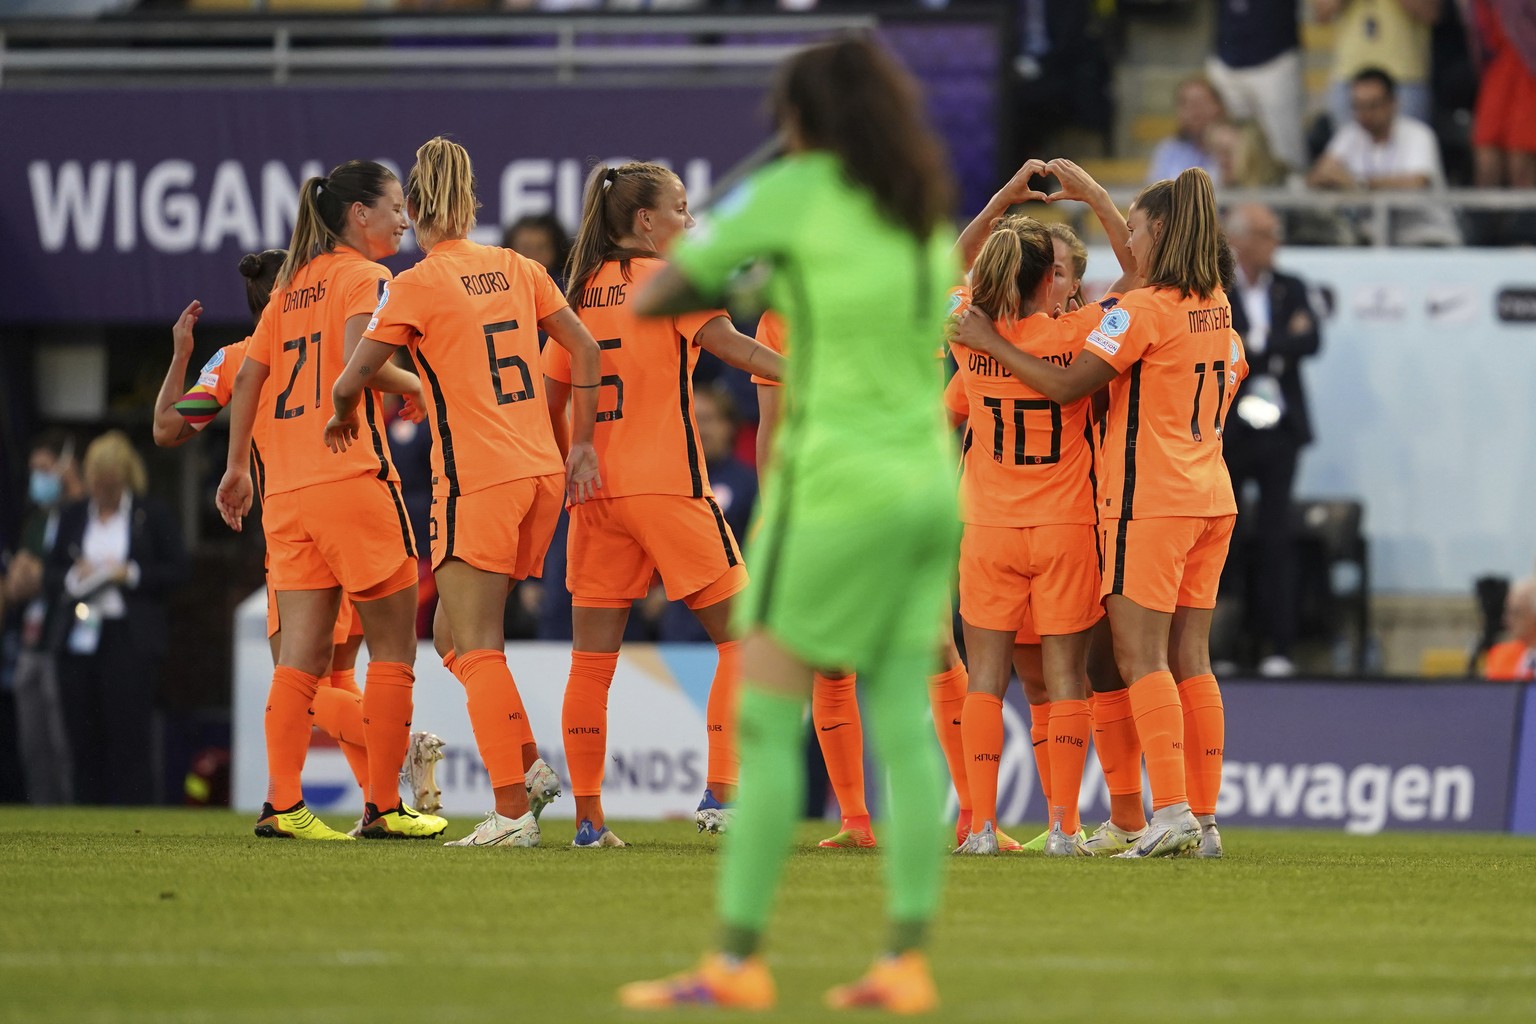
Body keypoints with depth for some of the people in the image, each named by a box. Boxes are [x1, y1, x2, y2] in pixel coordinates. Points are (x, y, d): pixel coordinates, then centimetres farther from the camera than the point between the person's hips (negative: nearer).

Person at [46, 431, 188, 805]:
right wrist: (73, 576, -7)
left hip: (130, 642, -4)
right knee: (84, 742, 3)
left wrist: (132, 574, -11)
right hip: (78, 642, 4)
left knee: (131, 740, -7)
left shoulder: (152, 515, 3)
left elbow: (177, 571, 2)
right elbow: (50, 577, 14)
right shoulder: (73, 517, 13)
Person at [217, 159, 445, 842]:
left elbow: (248, 380, 18)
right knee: (393, 646, 2)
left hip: (287, 489, 7)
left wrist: (237, 467, 23)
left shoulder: (291, 286, 18)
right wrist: (419, 389, -7)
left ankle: (282, 804, -6)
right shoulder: (363, 277, -3)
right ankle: (383, 806, 2)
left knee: (301, 654, 4)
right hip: (353, 478, -7)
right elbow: (358, 356, -21)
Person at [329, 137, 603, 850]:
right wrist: (581, 445, 16)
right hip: (542, 471, 6)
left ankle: (512, 811, -10)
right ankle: (530, 766, 9)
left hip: (476, 479, -6)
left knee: (475, 648, -4)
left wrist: (343, 417, 14)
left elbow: (352, 381, -8)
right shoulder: (517, 269, 11)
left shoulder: (414, 287, -6)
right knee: (457, 637, 18)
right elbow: (586, 351, 11)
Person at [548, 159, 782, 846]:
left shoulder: (581, 290, 12)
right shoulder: (667, 277, -3)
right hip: (666, 483, -6)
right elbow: (725, 341, -17)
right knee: (740, 639, 1)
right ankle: (720, 794, -10)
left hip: (594, 492, 6)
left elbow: (551, 395, 14)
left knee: (591, 660, 7)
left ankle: (588, 816, 5)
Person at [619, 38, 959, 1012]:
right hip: (930, 485, 6)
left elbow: (659, 293, -2)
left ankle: (737, 959, -4)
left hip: (838, 487, -6)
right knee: (905, 731, 4)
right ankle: (908, 960, -1)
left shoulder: (796, 191, -7)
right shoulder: (928, 217, 11)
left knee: (768, 726, -2)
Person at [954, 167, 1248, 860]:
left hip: (1149, 500, -8)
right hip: (1212, 498, 8)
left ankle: (1171, 810, -19)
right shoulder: (1218, 310, 11)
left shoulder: (1143, 310, -12)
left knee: (1141, 655, -8)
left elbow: (1066, 385, -14)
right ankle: (1204, 819, 4)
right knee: (1189, 659, 7)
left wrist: (991, 342, -5)